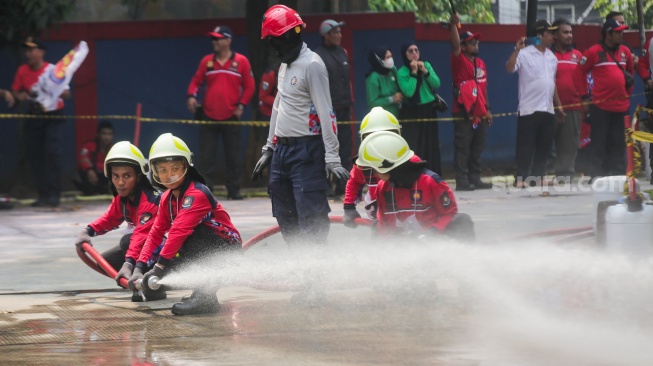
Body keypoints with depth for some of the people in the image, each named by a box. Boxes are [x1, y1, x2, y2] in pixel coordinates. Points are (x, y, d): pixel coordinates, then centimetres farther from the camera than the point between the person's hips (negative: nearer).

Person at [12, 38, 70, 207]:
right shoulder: (23, 71, 0)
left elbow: (66, 94, -10)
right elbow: (15, 91, 10)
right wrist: (20, 96, -13)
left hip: (53, 116, -4)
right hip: (34, 116, 4)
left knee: (53, 153, -14)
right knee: (35, 156, 2)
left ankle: (54, 194, -12)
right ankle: (43, 195, 10)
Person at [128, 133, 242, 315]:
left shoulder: (197, 194, -23)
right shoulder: (167, 199, 5)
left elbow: (179, 231, -32)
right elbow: (156, 233, 2)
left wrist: (159, 268, -37)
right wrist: (139, 268, -11)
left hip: (227, 249, -8)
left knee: (193, 234, -35)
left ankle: (205, 294, -38)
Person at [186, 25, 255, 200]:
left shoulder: (241, 61, 0)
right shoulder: (207, 61, 7)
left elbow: (249, 86, 2)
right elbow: (196, 80, 10)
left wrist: (241, 105, -7)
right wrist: (192, 95, -9)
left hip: (231, 117, -2)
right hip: (208, 116, 2)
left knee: (233, 157, 3)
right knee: (207, 156, 0)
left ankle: (234, 190, 10)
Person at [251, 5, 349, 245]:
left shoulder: (311, 65, -13)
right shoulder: (284, 66, 16)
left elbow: (326, 113, -18)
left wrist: (332, 157, -22)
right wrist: (269, 149, 25)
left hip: (306, 152, -10)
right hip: (282, 151, 10)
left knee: (311, 217, -14)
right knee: (286, 220, 11)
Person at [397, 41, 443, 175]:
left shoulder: (426, 65, 4)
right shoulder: (402, 72, -9)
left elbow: (437, 84, -4)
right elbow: (408, 92, -22)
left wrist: (425, 71, -16)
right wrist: (414, 73, -21)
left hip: (429, 110, 4)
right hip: (412, 113, -4)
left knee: (431, 145, 6)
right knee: (414, 147, -9)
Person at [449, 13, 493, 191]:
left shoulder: (481, 63, 15)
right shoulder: (459, 61, -5)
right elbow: (455, 45, -24)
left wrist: (487, 109, 18)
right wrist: (454, 25, -37)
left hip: (480, 114, 7)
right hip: (463, 114, -7)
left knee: (477, 149, 9)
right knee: (462, 148, -7)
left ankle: (475, 179, 14)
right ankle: (462, 181, -8)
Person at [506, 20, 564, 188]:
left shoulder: (551, 57, 15)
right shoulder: (524, 54, -8)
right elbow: (510, 68, -23)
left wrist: (558, 105, 22)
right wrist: (516, 50, -32)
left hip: (548, 109, 7)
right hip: (529, 109, -7)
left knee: (544, 146, 9)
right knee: (526, 145, -5)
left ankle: (538, 177, 18)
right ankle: (521, 178, -1)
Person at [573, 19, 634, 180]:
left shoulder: (625, 51, 11)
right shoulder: (594, 52, -5)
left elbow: (630, 73, 25)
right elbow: (579, 73, -3)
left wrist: (628, 93, 19)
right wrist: (584, 95, -5)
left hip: (621, 105, 5)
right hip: (600, 106, -5)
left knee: (618, 143, 7)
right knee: (599, 143, -2)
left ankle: (619, 173, 11)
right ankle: (596, 176, 0)